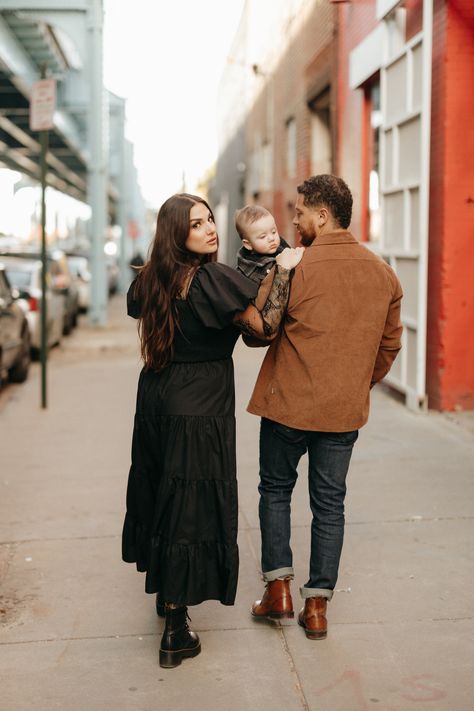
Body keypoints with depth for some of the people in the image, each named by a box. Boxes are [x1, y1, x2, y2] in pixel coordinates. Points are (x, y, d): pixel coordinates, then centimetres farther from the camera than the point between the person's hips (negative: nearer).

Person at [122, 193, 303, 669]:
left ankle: (163, 587, 43)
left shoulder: (152, 278, 4)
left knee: (158, 491, 21)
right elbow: (266, 327, -18)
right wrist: (284, 269, -15)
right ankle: (175, 633, 4)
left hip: (155, 398, 8)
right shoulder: (212, 278, -19)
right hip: (198, 411, -8)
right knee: (191, 506, -1)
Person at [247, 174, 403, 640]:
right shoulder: (383, 273, 2)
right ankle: (317, 605, 17)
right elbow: (390, 344, 10)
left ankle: (278, 587, 17)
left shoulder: (294, 268, -14)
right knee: (329, 503, 12)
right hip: (346, 410, 4)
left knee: (275, 489, 17)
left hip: (289, 404, -4)